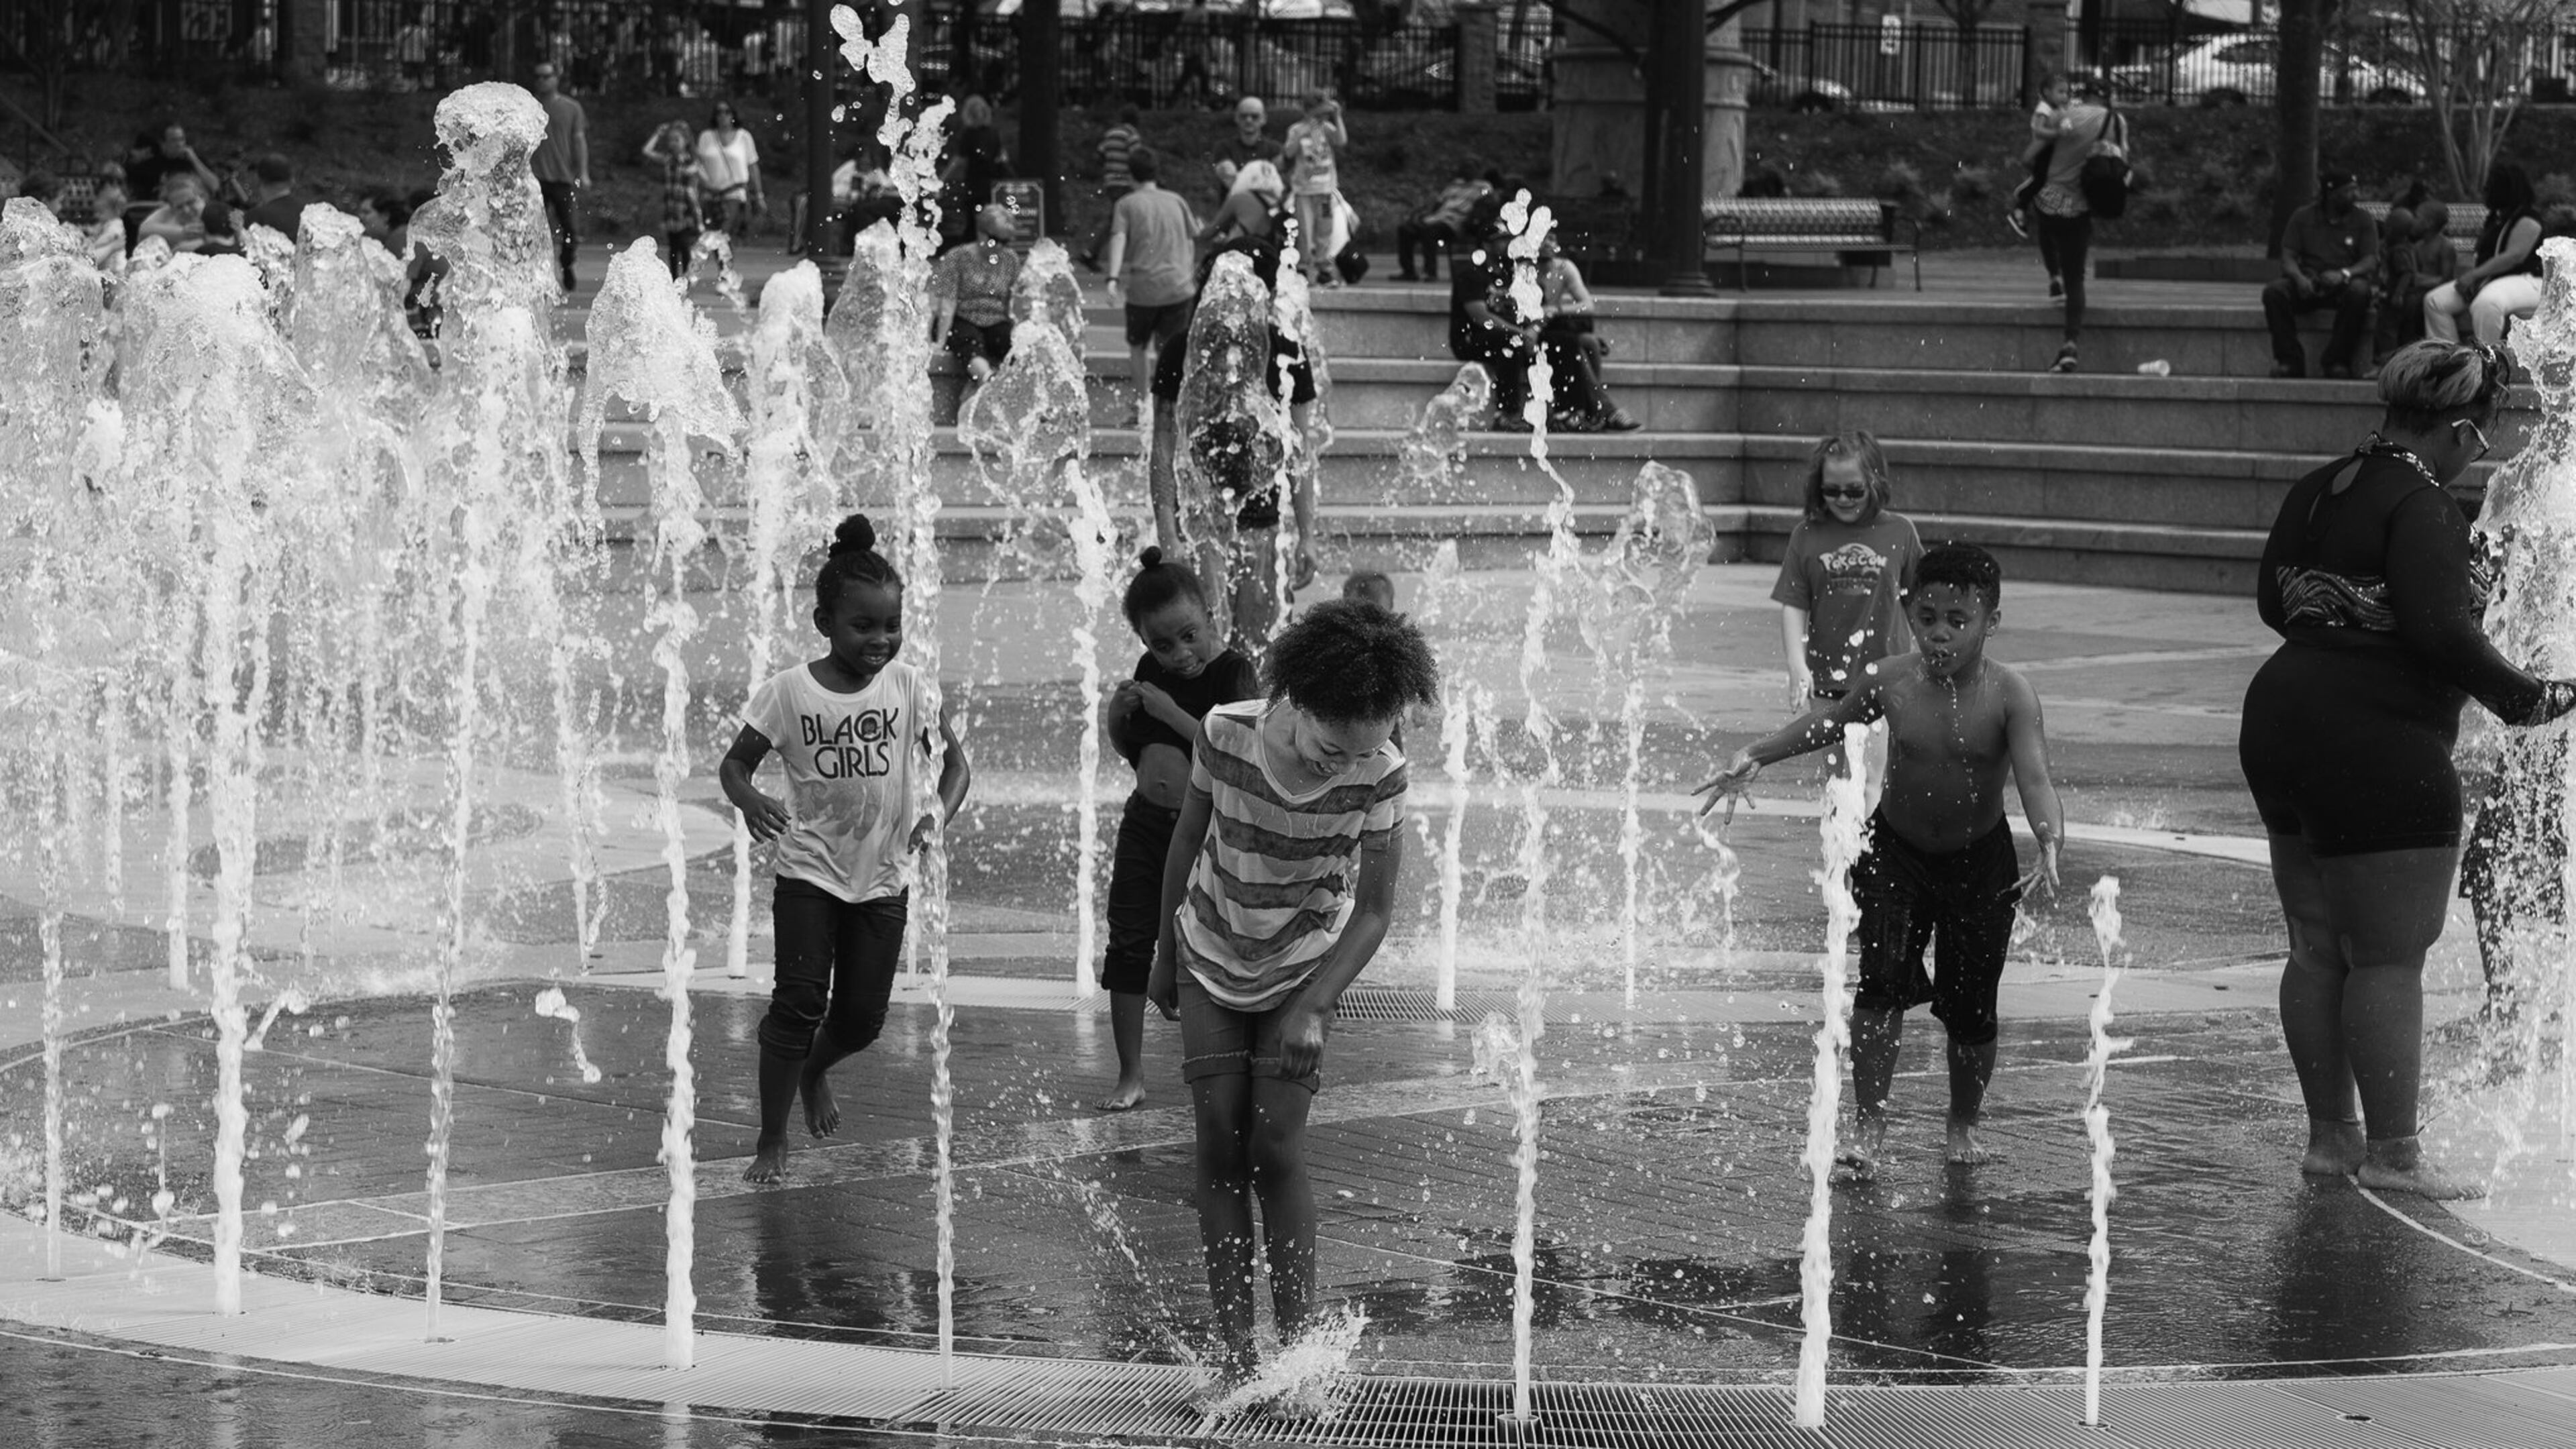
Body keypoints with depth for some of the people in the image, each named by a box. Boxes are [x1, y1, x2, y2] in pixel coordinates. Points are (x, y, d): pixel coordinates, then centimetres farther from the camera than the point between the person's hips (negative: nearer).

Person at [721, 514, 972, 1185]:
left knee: (863, 1016, 8)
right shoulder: (789, 691, -10)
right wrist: (748, 799, -25)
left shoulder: (909, 686, -6)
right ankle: (771, 1141, 1)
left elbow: (956, 764, -1)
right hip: (811, 871, -2)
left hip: (883, 877, 2)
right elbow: (735, 762, -2)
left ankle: (814, 1070, 44)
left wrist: (938, 813, -22)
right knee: (799, 1001, -11)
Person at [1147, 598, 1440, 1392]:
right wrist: (1164, 957, 6)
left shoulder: (1378, 774, -25)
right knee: (1221, 1147, -4)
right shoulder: (1226, 735, -23)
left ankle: (1296, 1343, -3)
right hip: (1212, 966, 1)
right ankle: (1234, 1348, -3)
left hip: (1304, 970, -1)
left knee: (1276, 1149, -10)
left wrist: (1312, 1009, -24)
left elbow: (1373, 911, -16)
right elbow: (1187, 844, -5)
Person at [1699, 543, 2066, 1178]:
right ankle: (1870, 1127, -12)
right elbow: (1831, 722, 5)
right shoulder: (1890, 683, -14)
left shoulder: (2009, 695, -22)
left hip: (1980, 858, -1)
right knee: (1883, 978, -15)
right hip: (1893, 850, 1)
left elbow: (2035, 779, -32)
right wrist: (1754, 757, 1)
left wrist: (2050, 847, -50)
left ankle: (1963, 1126, 27)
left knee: (1971, 1002, 4)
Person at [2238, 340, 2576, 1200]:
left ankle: (2330, 1134, 24)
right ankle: (2393, 1153, 3)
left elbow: (2274, 601, 19)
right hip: (2378, 754, -9)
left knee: (2317, 950, 16)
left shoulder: (2316, 491, 10)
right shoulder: (2422, 508, -16)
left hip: (2282, 722, 9)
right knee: (2389, 959, -1)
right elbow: (2442, 630, -25)